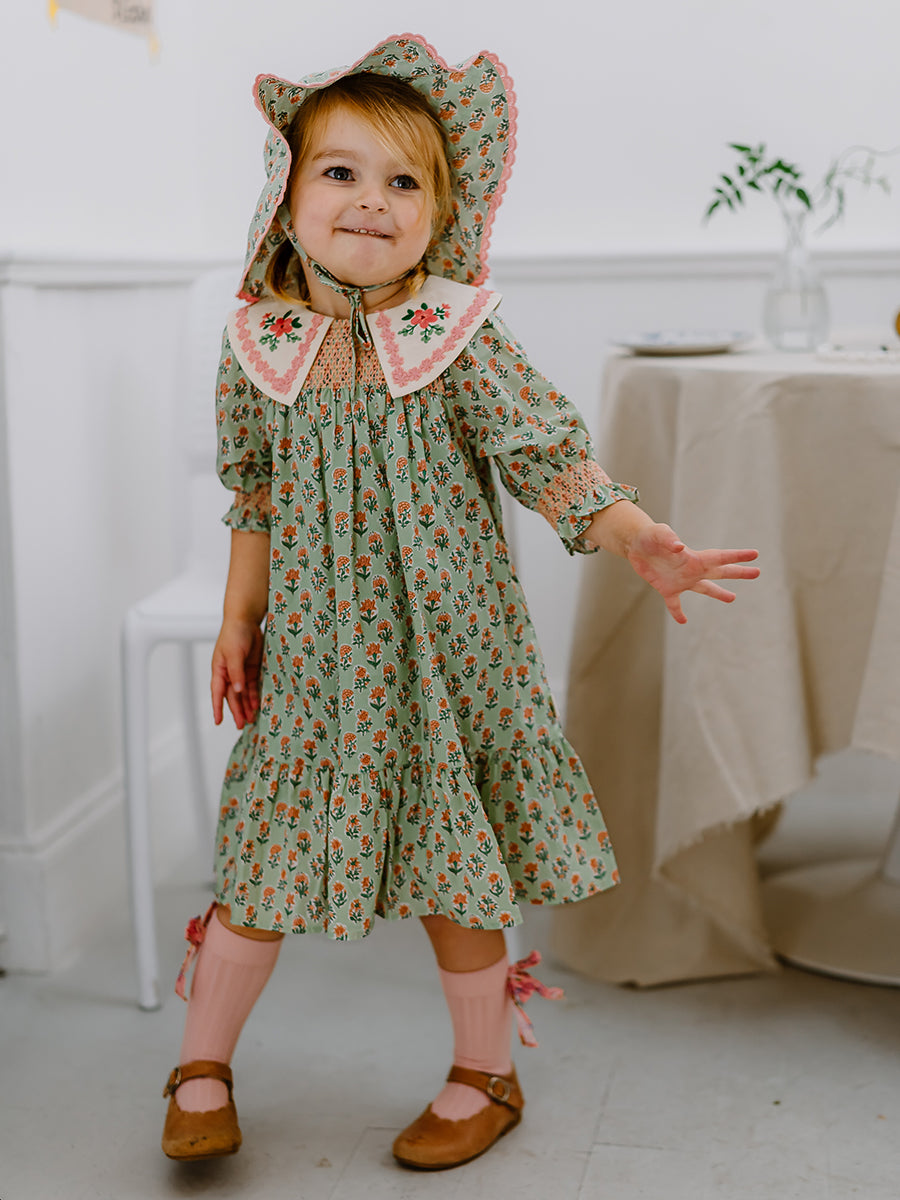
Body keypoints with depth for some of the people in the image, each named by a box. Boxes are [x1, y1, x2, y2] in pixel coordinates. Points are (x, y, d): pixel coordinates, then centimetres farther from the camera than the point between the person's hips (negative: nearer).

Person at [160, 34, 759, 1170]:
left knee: (456, 861, 7)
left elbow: (551, 455, -9)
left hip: (445, 649, -2)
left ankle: (483, 1075, 28)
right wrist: (238, 621, 11)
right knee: (261, 852, 7)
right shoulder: (261, 349, -1)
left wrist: (639, 539, -24)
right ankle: (201, 1069, 26)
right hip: (313, 654, 2)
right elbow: (258, 502, 9)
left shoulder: (463, 338, -8)